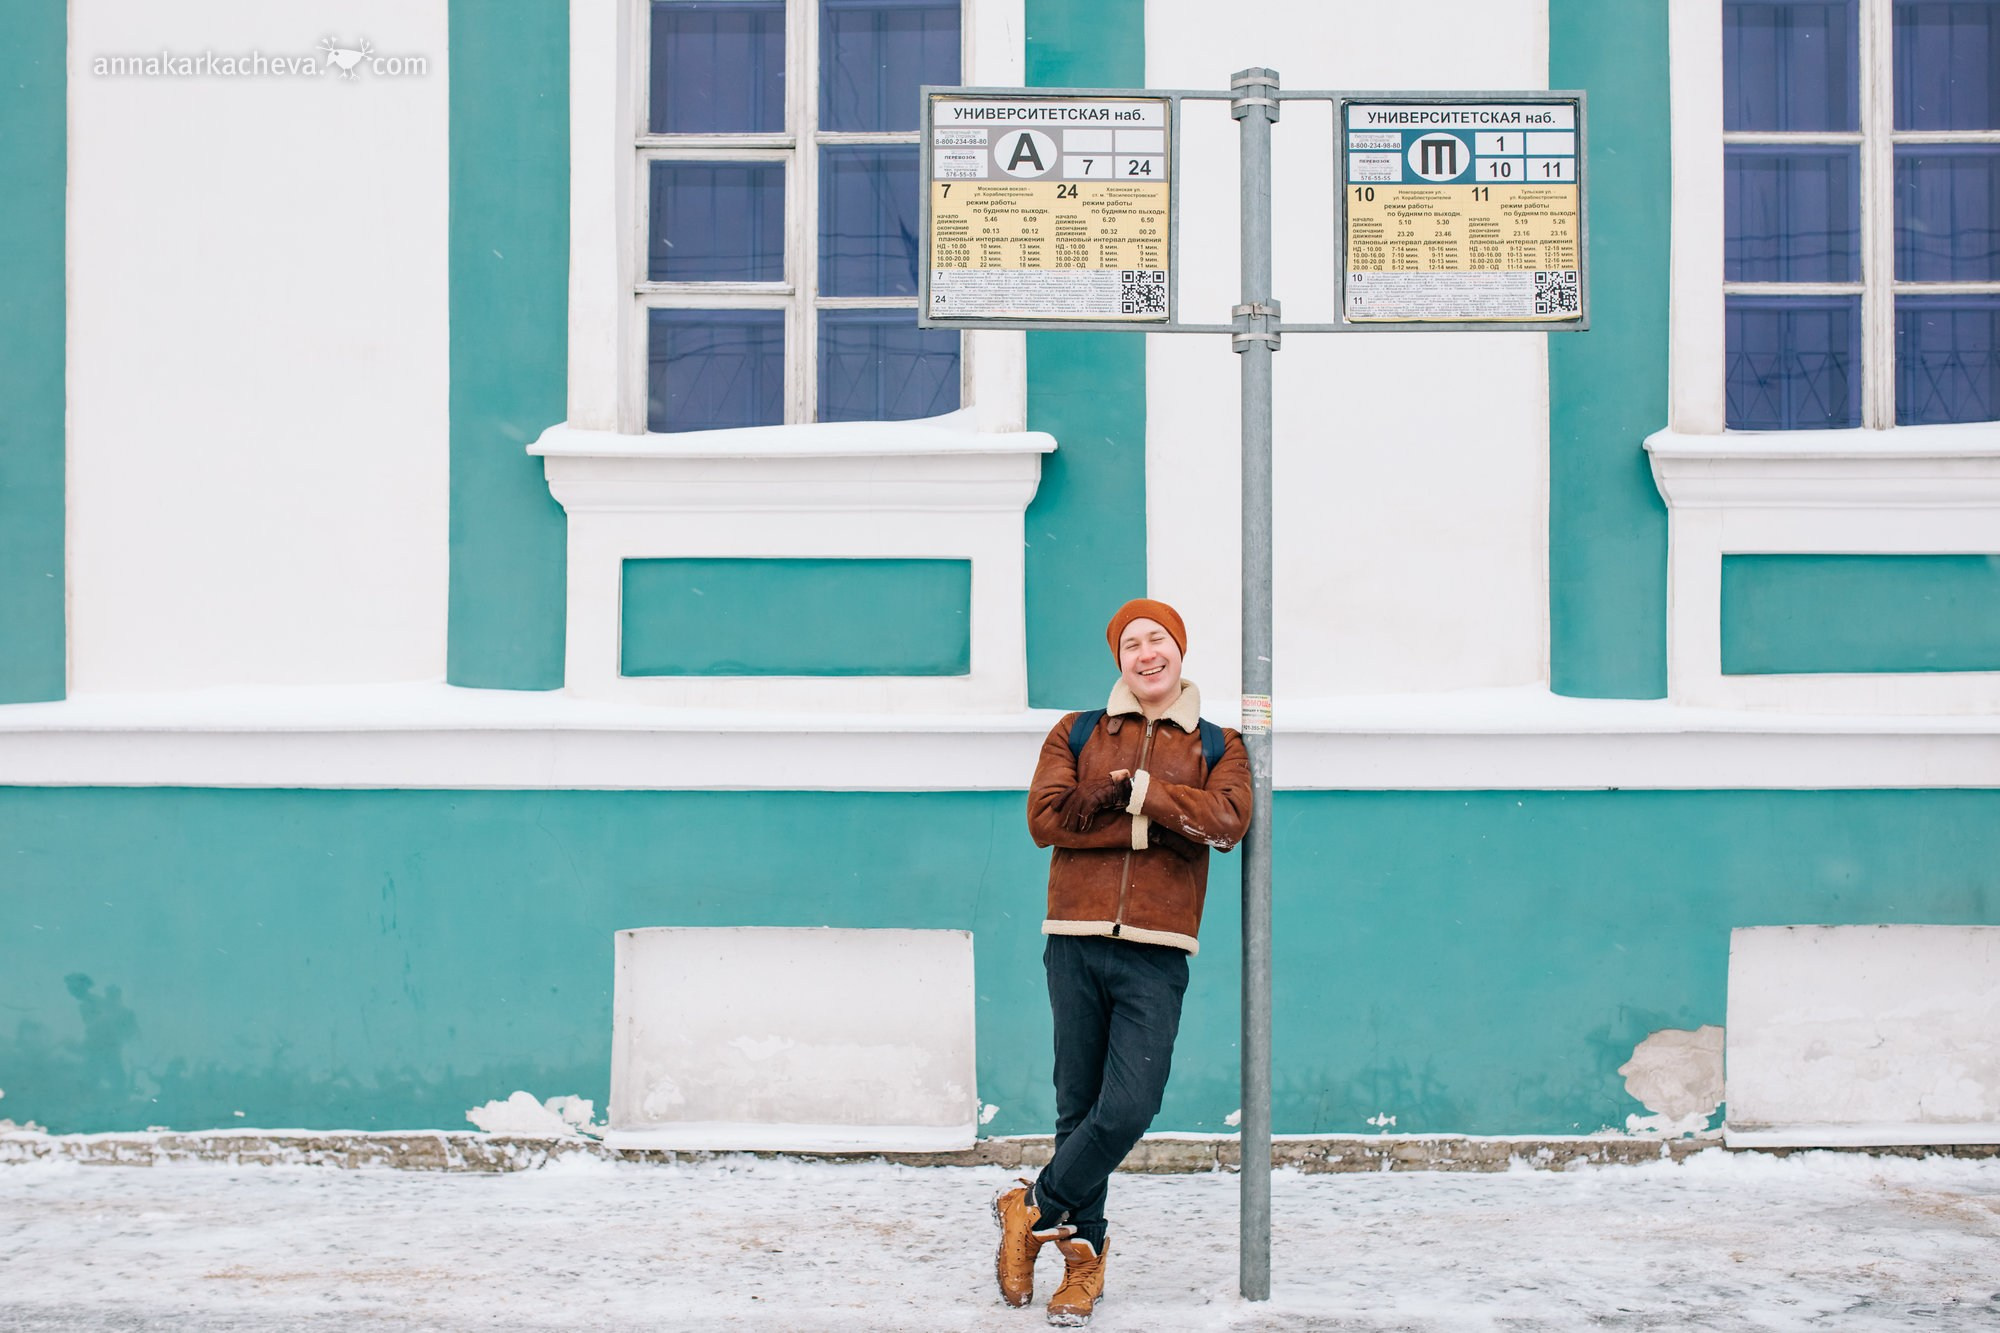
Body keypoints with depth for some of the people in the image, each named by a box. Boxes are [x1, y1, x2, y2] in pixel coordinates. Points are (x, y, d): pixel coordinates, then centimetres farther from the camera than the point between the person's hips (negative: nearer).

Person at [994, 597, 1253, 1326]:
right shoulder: (1075, 734, 12)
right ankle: (1083, 1253, 17)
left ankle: (1035, 1209, 10)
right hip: (1076, 944, 1)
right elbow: (1046, 817, -4)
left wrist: (1135, 790, -8)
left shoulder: (1218, 746, 12)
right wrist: (1156, 826, -8)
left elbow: (1229, 819, -8)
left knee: (1128, 1109, -10)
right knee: (1079, 1107, 4)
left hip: (1156, 957, 0)